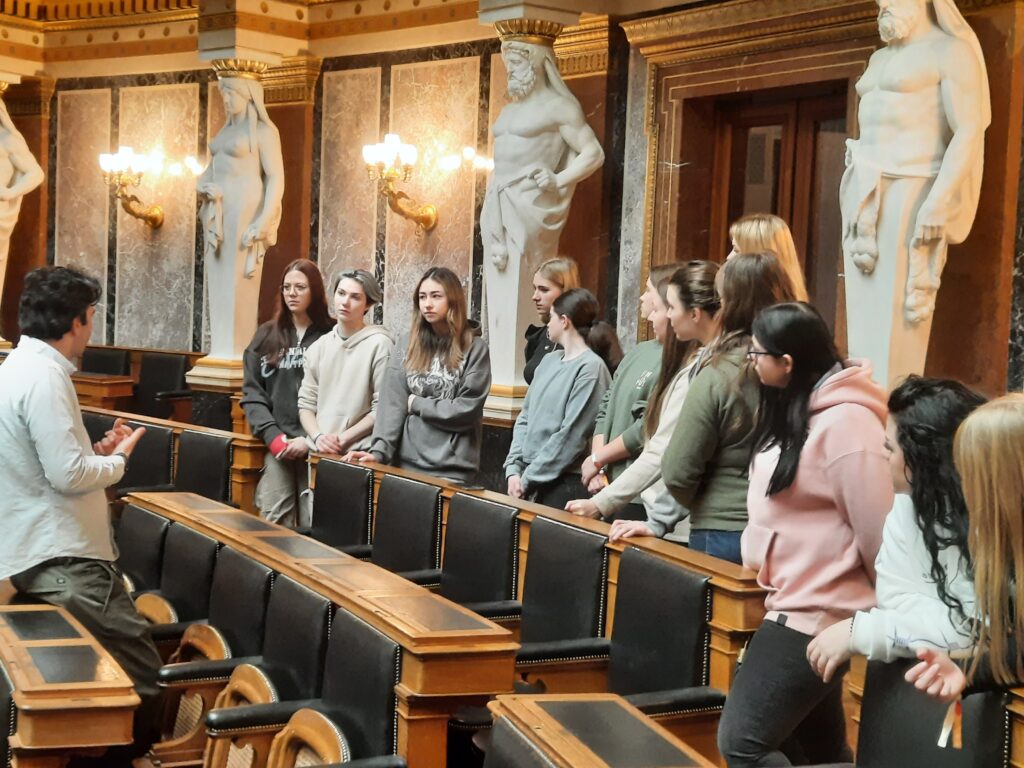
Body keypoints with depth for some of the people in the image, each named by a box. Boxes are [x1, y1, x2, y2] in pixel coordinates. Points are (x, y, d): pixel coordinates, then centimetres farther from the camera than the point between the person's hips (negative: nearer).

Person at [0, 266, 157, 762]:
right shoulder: (43, 377, -17)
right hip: (62, 557, -11)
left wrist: (97, 452, 15)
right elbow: (68, 475, -22)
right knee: (142, 680, -13)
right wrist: (118, 458, -4)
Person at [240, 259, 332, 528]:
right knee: (273, 524, 0)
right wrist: (273, 435, -7)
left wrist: (312, 439, -14)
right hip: (276, 446, 3)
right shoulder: (266, 336, 12)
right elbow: (252, 393, 7)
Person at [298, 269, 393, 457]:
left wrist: (343, 438, -11)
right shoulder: (319, 347, 12)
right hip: (318, 451, 4)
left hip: (358, 453, -4)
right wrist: (318, 437, -7)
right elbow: (306, 402, 11)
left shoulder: (379, 343, -4)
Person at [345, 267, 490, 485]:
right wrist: (379, 450, -14)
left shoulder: (474, 348, -2)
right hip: (406, 461, 3)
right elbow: (391, 402, -2)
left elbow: (466, 410, -8)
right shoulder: (408, 345, 7)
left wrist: (416, 404, -4)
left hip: (452, 468, -3)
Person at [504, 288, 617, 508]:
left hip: (565, 482, -6)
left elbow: (571, 436, -14)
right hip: (528, 479, 6)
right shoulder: (549, 360, 13)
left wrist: (528, 479, -11)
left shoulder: (591, 368, -10)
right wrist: (513, 468, 2)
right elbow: (524, 418, 14)